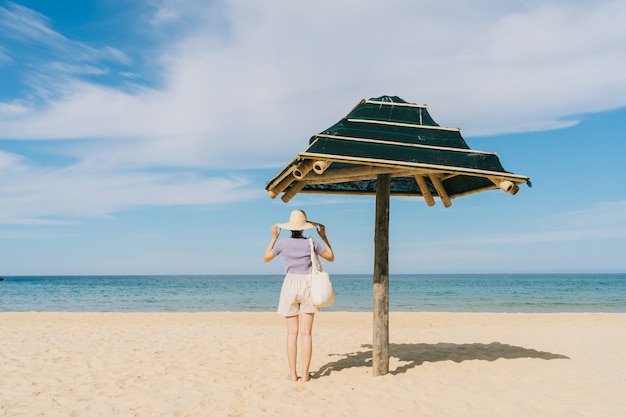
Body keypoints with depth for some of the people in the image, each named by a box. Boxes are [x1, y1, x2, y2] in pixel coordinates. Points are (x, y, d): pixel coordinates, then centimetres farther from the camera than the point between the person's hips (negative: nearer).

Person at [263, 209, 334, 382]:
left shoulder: (283, 243, -4)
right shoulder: (311, 243, -4)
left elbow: (266, 258, 13)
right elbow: (331, 257, 10)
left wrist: (274, 237, 18)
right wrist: (324, 237, 14)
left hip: (290, 286, 0)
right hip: (307, 286, 0)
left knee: (292, 333, 6)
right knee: (306, 333, 2)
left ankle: (293, 374, 7)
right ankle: (305, 374, 3)